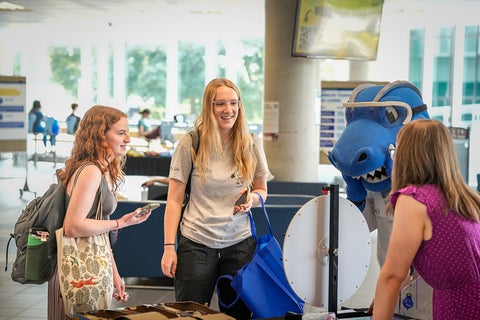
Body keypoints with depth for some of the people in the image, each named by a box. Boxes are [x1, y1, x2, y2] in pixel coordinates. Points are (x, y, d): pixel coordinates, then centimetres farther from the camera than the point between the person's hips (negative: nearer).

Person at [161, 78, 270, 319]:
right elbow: (174, 200, -2)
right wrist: (169, 247, -7)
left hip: (240, 243, 2)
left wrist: (254, 198, -9)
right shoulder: (190, 144, -5)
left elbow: (262, 190, 15)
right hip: (196, 243, -2)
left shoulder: (251, 145, 3)